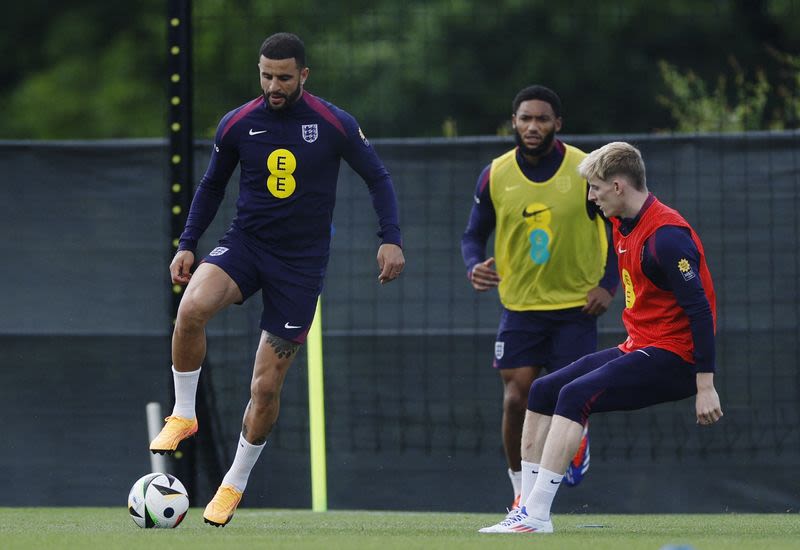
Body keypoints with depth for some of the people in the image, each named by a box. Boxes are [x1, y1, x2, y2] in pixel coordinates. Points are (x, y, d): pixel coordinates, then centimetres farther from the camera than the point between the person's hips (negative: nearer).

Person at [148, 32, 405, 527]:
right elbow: (212, 186, 13)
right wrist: (188, 245, 4)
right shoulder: (237, 125, -2)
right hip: (246, 245, 1)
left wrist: (391, 239, -8)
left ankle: (236, 483, 20)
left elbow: (378, 178, 4)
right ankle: (184, 415, -12)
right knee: (192, 309, -32)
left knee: (266, 386, -1)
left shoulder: (335, 125, -7)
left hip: (301, 264, -1)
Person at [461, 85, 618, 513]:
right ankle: (521, 487, 7)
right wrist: (475, 266, -15)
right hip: (520, 304, 2)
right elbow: (474, 234, 7)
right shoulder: (495, 176, -3)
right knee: (517, 396, -9)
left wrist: (608, 284, -8)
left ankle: (578, 438, 29)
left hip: (576, 304, -1)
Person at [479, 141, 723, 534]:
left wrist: (705, 387, -24)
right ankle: (526, 508, 3)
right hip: (638, 349, 10)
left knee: (575, 395, -25)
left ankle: (537, 515, -26)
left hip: (671, 358, -10)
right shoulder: (623, 226, 11)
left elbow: (699, 310, -23)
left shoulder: (665, 235, -20)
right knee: (543, 391, 6)